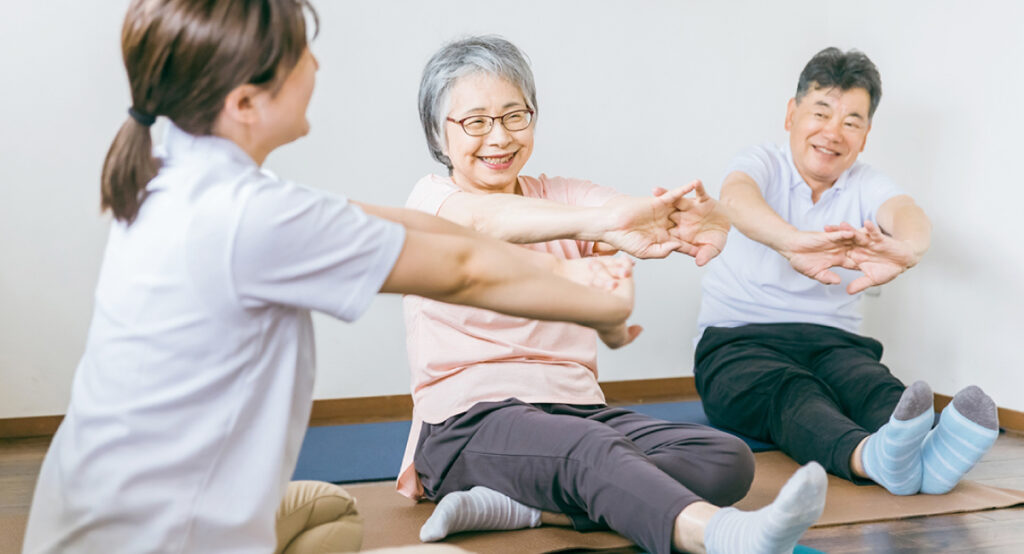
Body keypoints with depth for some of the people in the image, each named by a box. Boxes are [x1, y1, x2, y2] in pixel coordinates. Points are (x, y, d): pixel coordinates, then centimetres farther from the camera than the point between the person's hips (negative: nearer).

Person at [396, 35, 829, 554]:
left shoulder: (561, 197, 16)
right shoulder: (431, 199, 3)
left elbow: (642, 219, -6)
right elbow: (486, 220, -23)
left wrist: (697, 221, -32)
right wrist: (603, 221, -43)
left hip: (574, 406, 6)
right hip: (470, 422, -5)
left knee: (726, 458, -18)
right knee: (595, 450, -36)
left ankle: (520, 506, -29)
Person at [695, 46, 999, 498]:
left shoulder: (866, 185, 11)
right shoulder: (762, 164, 3)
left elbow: (908, 214, -15)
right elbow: (736, 200, -24)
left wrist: (904, 248, -45)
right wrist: (794, 241, -49)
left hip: (831, 342, 3)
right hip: (739, 341, -3)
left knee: (873, 384, -32)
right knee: (793, 394, -36)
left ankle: (928, 451, -62)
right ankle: (874, 456, -66)